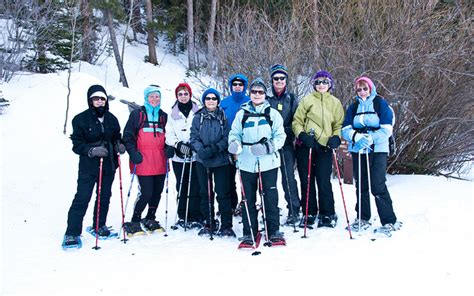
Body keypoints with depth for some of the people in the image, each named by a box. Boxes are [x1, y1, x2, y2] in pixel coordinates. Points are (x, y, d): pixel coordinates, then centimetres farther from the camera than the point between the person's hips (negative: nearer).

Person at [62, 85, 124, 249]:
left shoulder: (111, 119, 8)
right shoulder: (81, 119, -5)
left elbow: (116, 138, 18)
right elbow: (77, 144, -8)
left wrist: (119, 146, -5)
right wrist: (92, 150, -24)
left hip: (108, 165, 5)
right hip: (88, 166, -5)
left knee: (105, 197, 13)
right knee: (82, 198, -7)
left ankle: (98, 226, 31)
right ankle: (72, 234, 0)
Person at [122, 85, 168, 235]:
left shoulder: (164, 116, 16)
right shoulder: (137, 114, 2)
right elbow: (127, 135, -1)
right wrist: (133, 153, -13)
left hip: (159, 162, 5)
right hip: (143, 161, -5)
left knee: (157, 191, 9)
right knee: (146, 192, -10)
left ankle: (150, 219, 28)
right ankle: (135, 221, 8)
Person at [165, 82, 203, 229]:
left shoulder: (198, 112, 6)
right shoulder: (173, 114, 11)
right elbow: (169, 134, 6)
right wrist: (178, 144, -11)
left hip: (195, 155, -2)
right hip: (178, 157, 2)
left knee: (195, 187, -3)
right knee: (181, 187, 3)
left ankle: (196, 218, 4)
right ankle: (182, 217, 13)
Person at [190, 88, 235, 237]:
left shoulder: (224, 116, 1)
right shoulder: (198, 117, 6)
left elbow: (228, 137, -4)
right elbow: (194, 137, 2)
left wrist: (215, 148, -19)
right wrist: (201, 150, -17)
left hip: (221, 160, -2)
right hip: (202, 161, 3)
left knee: (223, 193, -3)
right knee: (205, 193, 9)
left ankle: (226, 225, 6)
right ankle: (209, 224, 21)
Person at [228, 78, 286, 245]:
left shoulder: (273, 113, 6)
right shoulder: (242, 114, 9)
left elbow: (280, 136, 2)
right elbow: (234, 134, 10)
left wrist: (268, 147, -15)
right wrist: (234, 144, -12)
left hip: (268, 162, -1)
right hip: (247, 163, 1)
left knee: (270, 197, 2)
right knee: (248, 199, 5)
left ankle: (274, 232, 14)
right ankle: (249, 233, 16)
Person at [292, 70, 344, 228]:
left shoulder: (335, 103, 13)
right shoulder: (307, 100, 7)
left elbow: (339, 124, 16)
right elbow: (297, 121, 6)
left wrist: (336, 137, -3)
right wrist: (302, 134, -11)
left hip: (325, 146, 0)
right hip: (305, 145, 0)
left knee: (324, 182, -5)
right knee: (307, 181, 4)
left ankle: (327, 215, 8)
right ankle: (309, 214, 16)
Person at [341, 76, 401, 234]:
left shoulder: (381, 104, 1)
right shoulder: (353, 107, 13)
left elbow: (386, 129, -7)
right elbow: (345, 129, 3)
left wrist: (370, 139, -21)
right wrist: (357, 136, -17)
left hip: (377, 149, -4)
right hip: (357, 150, 4)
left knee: (378, 185, -12)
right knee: (361, 185, 10)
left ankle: (389, 221, -5)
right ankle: (363, 219, 22)